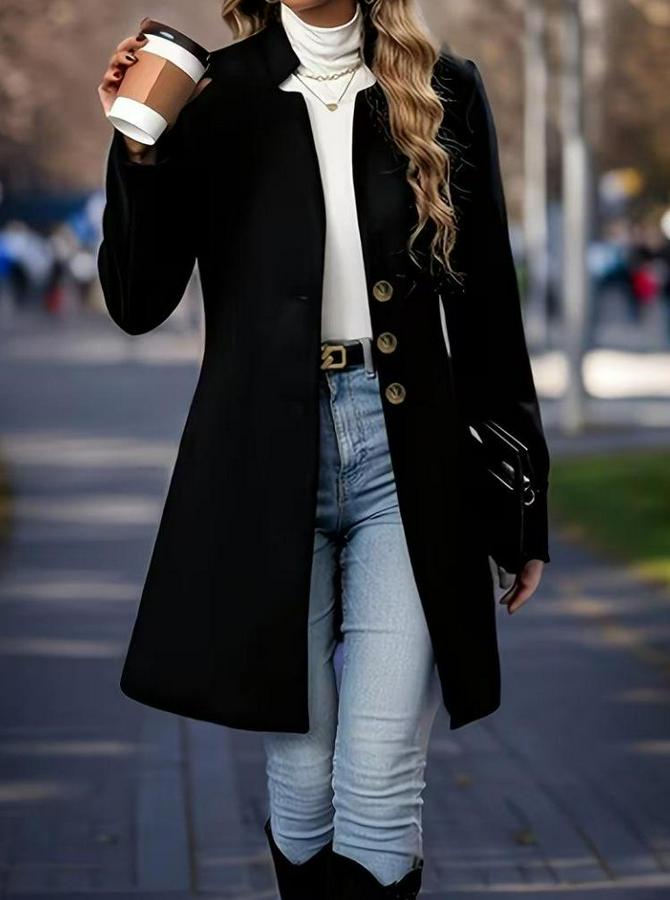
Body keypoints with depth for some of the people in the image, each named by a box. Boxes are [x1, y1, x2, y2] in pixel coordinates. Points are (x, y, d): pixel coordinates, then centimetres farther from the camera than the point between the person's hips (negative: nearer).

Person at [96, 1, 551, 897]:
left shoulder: (445, 92, 7)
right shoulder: (215, 95, 5)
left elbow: (489, 307, 9)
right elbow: (139, 303, 4)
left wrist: (523, 498, 9)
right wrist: (139, 153, -11)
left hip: (406, 456, 0)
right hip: (266, 459, 0)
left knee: (380, 790, -7)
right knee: (301, 780, 4)